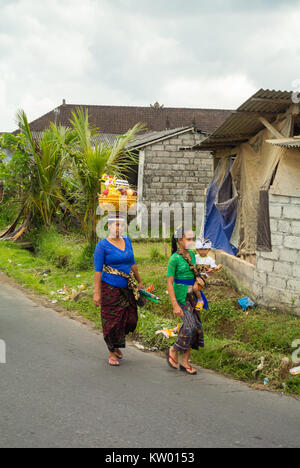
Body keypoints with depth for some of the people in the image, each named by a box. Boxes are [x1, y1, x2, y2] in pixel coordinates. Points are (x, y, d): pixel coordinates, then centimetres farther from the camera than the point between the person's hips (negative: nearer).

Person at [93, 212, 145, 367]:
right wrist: (97, 293, -14)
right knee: (112, 320, 0)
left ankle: (117, 344, 32)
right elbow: (98, 270, -11)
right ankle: (111, 352, 17)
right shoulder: (102, 245, -9)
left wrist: (140, 282, 21)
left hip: (127, 287, 5)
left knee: (130, 319, 6)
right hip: (110, 288, -5)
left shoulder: (127, 240, 8)